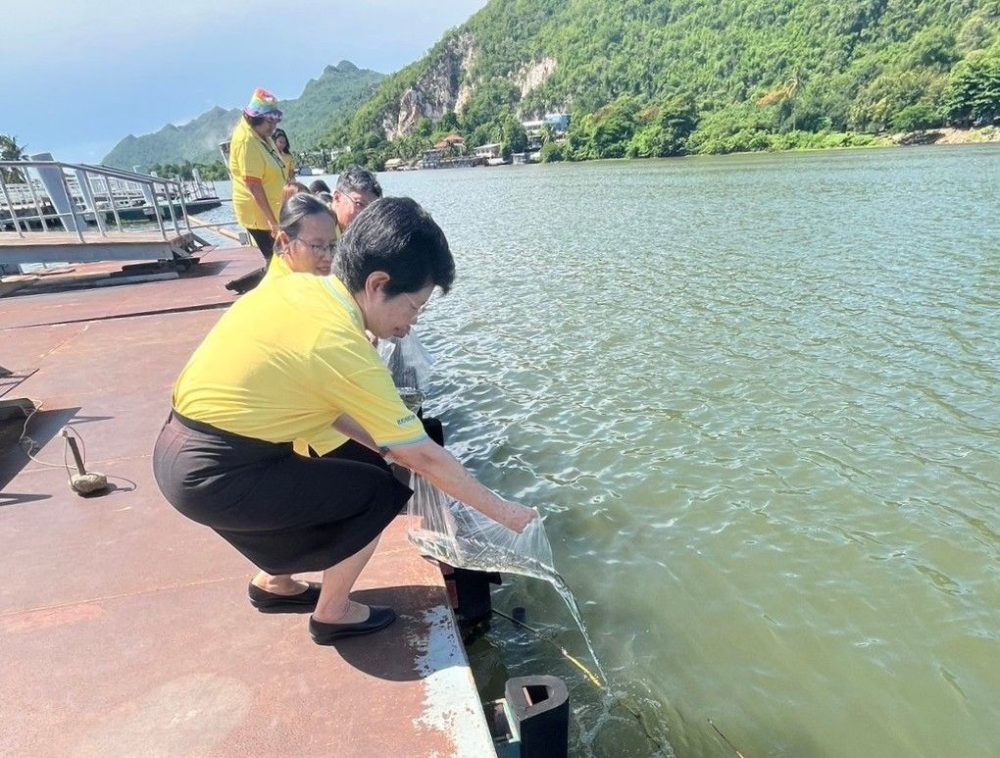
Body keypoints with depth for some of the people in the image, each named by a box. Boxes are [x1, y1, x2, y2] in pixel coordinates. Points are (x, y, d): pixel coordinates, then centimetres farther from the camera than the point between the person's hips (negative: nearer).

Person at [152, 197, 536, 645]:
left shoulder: (298, 287, 0)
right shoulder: (341, 346, -24)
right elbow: (424, 459, -17)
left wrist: (383, 445, 9)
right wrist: (503, 512, -6)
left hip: (184, 449, 9)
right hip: (211, 474, -9)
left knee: (356, 460, 19)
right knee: (379, 492, -2)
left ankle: (275, 583, 34)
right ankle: (332, 614, 18)